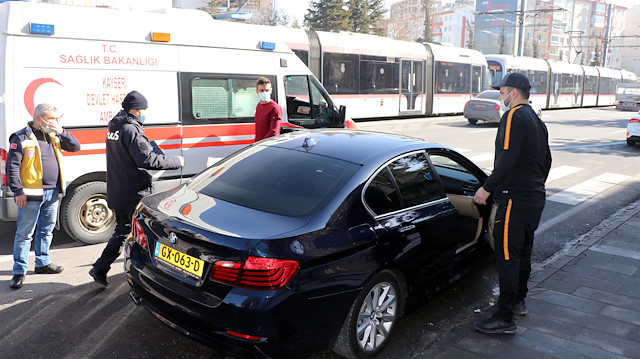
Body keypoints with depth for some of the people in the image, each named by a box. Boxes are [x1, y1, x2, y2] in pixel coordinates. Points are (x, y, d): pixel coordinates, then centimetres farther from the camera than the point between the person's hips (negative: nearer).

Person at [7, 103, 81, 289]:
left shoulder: (53, 136, 12)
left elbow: (75, 147, 12)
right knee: (24, 233, 0)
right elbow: (12, 166, -8)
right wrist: (18, 191, -13)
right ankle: (19, 272, 8)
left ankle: (42, 262, 32)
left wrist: (62, 132, -4)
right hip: (31, 194, -6)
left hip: (52, 193, 7)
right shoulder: (21, 138, -6)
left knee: (47, 230, 17)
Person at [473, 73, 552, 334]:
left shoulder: (514, 117, -15)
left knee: (507, 256, -6)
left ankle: (505, 319, -1)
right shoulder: (537, 120, 16)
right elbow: (546, 160, 22)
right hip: (535, 197, 10)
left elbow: (507, 158, -25)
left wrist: (487, 188, -19)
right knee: (522, 251, 21)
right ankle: (519, 301, 36)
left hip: (515, 199, -10)